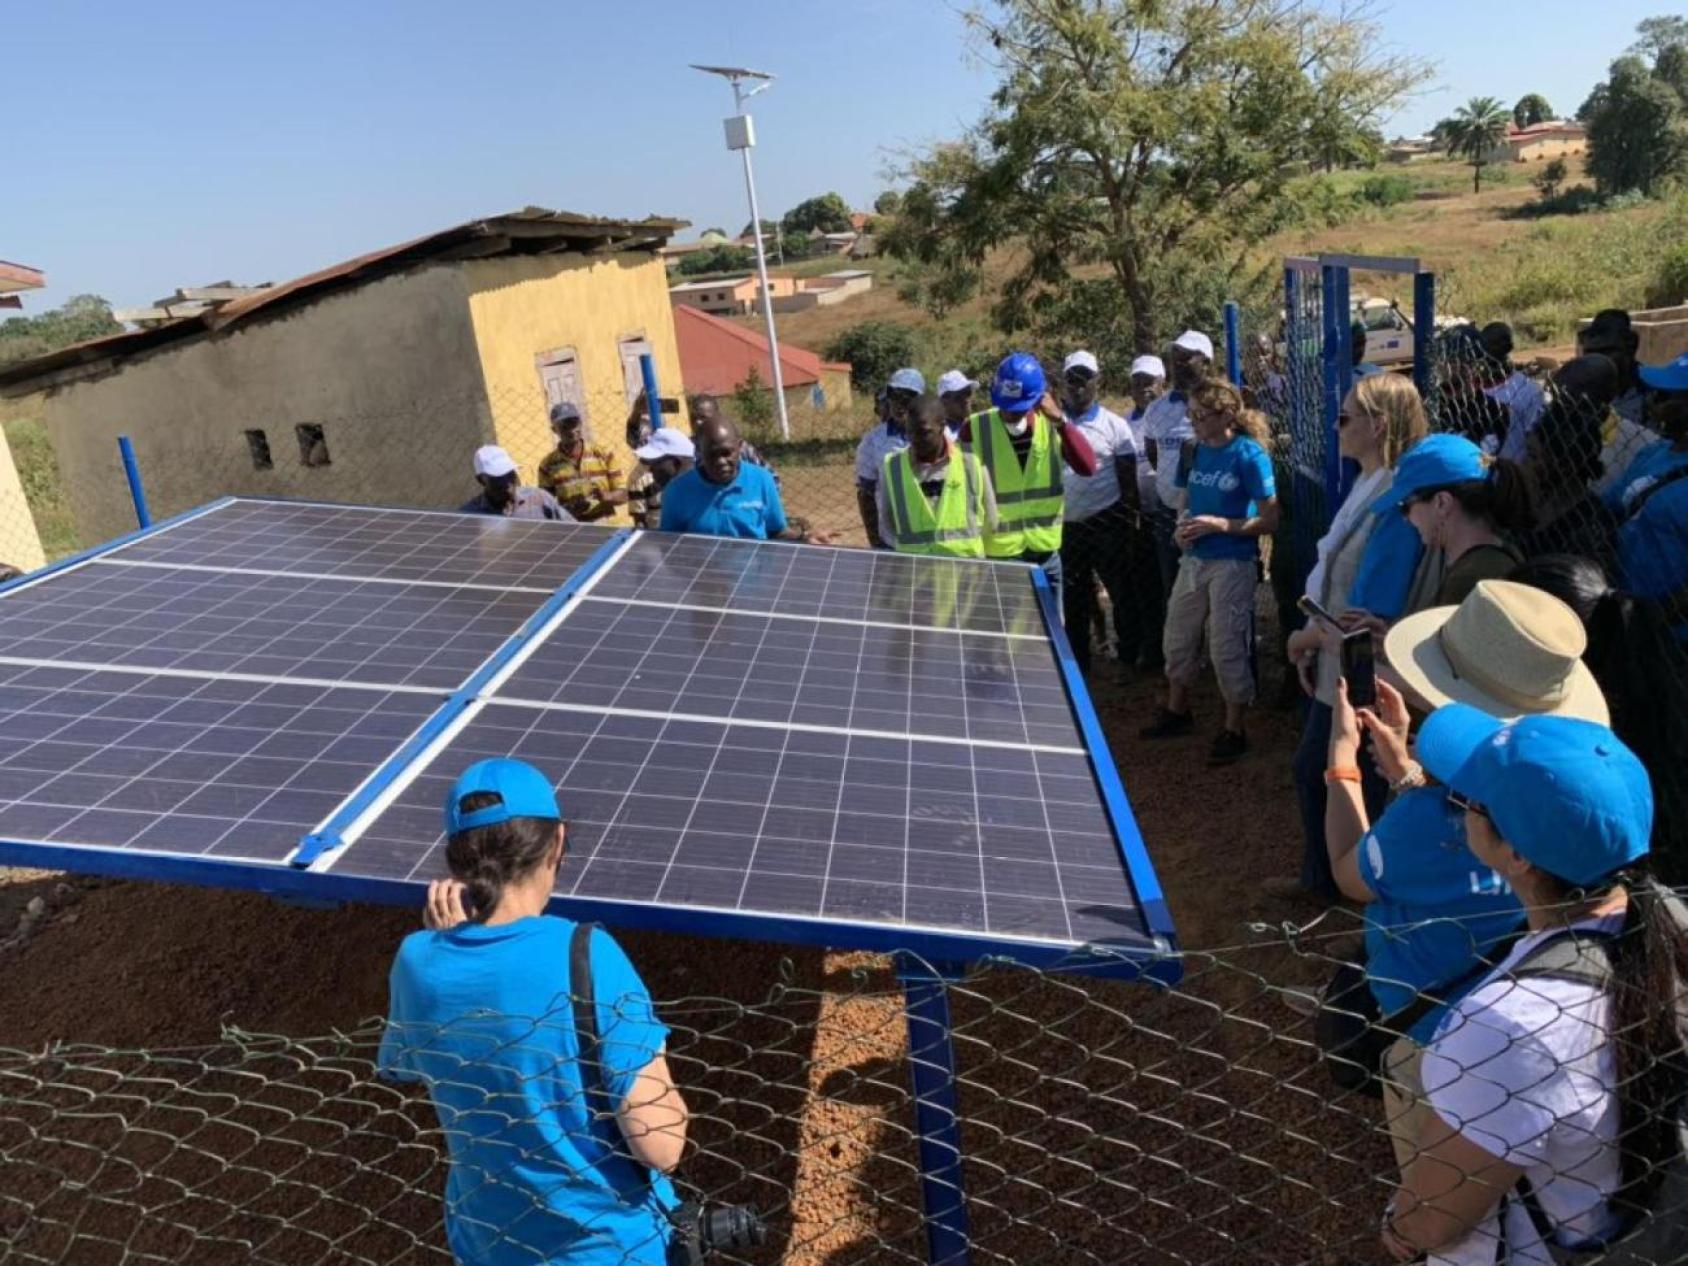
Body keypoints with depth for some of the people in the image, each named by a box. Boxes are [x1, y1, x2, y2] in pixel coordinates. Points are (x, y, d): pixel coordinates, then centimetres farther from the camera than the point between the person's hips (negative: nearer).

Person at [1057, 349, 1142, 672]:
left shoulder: (1114, 425, 0)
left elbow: (1128, 479, -1)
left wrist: (1129, 522, -4)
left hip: (1107, 523, -2)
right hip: (1067, 526, 3)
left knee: (1122, 593, 4)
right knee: (1073, 598, 12)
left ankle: (1131, 659, 19)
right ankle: (1077, 664, 24)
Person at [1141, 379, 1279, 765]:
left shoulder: (1249, 455, -14)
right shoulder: (1198, 451, 5)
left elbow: (1270, 520, -13)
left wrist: (1219, 525, -21)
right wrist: (1184, 527, -2)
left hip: (1233, 564, -7)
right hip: (1194, 560, 7)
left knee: (1227, 646, 0)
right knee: (1178, 637, 15)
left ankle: (1234, 730, 16)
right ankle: (1177, 711, 34)